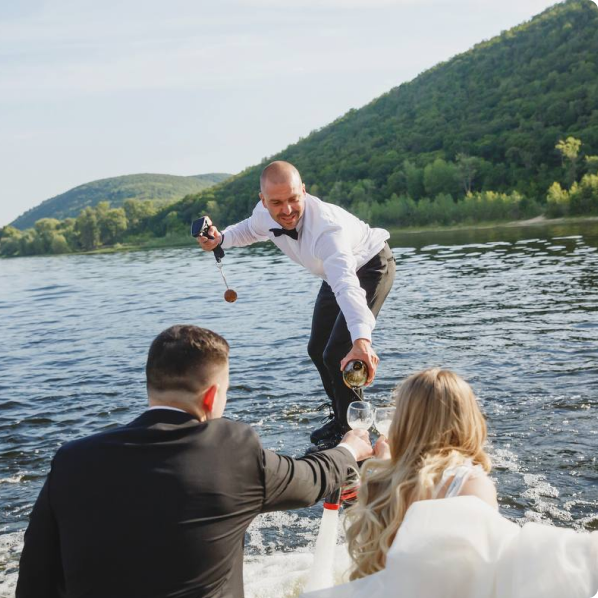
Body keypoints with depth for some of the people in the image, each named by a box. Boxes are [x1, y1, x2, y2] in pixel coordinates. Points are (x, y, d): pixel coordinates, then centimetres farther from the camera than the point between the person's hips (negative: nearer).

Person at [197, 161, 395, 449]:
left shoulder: (326, 227, -45)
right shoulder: (264, 214, -22)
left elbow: (347, 285, -59)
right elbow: (250, 229, 5)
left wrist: (361, 341, -74)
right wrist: (221, 238, -16)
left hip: (371, 266, -8)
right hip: (338, 272, 8)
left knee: (337, 352, -16)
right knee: (318, 349, 15)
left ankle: (349, 426, 6)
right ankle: (340, 416, 36)